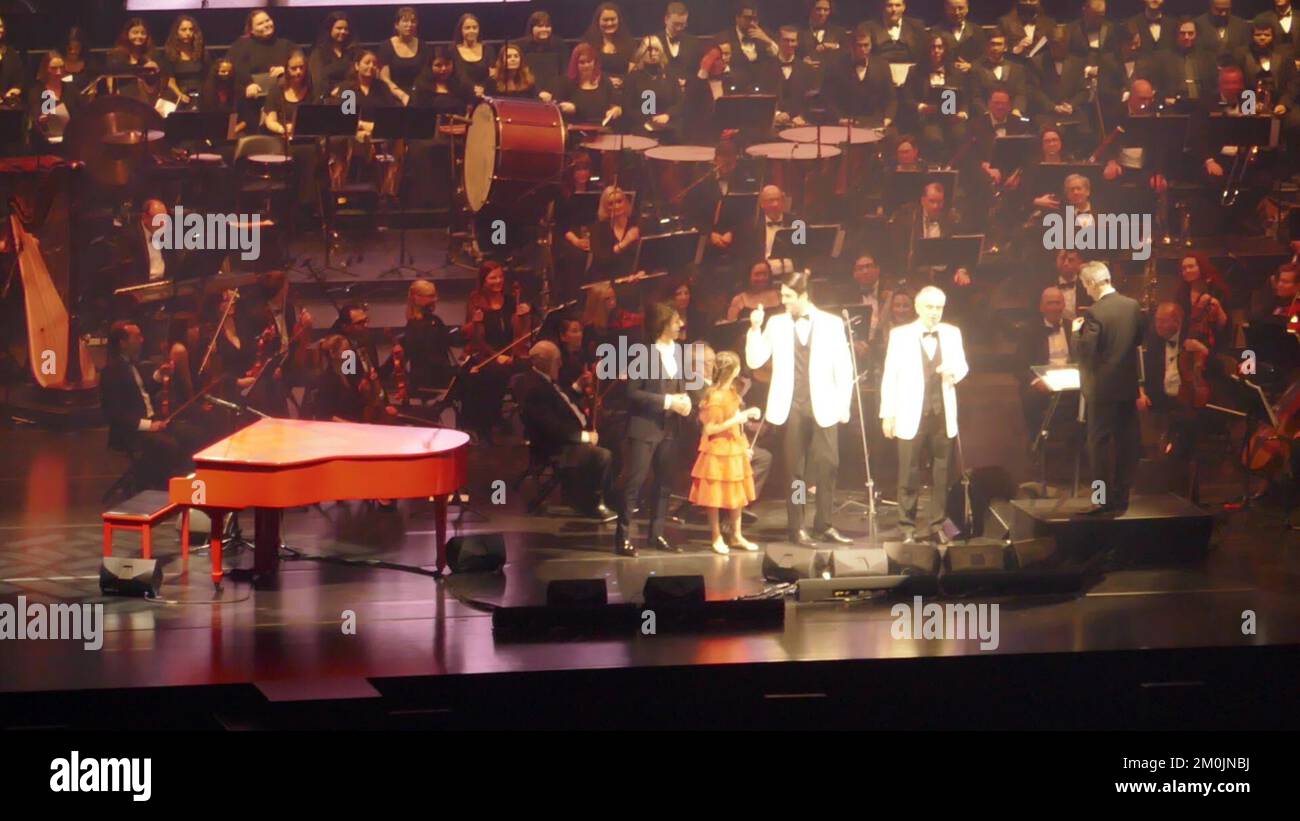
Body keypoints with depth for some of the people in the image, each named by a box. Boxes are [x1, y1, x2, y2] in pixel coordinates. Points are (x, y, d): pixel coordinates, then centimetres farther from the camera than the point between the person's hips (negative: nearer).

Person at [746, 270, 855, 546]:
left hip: (823, 406, 0)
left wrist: (844, 406, -1)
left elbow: (843, 367, 3)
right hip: (791, 406, 0)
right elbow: (755, 361, 1)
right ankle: (796, 528, 7)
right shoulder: (776, 324, 6)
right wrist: (755, 329, -11)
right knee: (796, 469, 2)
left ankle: (824, 526, 8)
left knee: (827, 466, -1)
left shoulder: (831, 323, 2)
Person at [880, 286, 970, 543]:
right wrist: (887, 415, -3)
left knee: (941, 471, 3)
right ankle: (907, 527, 8)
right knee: (909, 474, -1)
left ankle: (935, 525, 12)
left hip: (943, 414, 3)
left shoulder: (952, 333, 8)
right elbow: (890, 376, 1)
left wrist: (954, 372, -9)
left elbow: (963, 366, 16)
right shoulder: (900, 335, 0)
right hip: (911, 415, -2)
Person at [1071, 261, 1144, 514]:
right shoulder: (1133, 306, 2)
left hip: (1103, 388, -7)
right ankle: (1122, 497, 17)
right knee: (1127, 441, 11)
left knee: (1100, 442, 0)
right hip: (1128, 385, 7)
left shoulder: (1095, 313, -19)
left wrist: (1077, 331, -3)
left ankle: (1106, 500, -1)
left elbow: (1084, 352, -19)